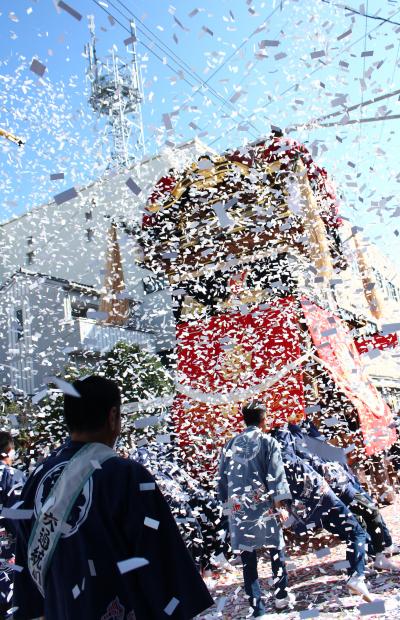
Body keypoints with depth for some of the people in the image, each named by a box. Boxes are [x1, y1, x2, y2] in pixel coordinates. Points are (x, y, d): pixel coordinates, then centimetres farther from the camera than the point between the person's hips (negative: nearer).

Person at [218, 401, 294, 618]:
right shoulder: (267, 442, -4)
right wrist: (279, 500, -8)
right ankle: (281, 596, 26)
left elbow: (222, 477, 11)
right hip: (263, 505, -3)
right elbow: (276, 474, -10)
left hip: (238, 508, 3)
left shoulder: (231, 445, 8)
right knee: (276, 550, 16)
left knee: (247, 557, 8)